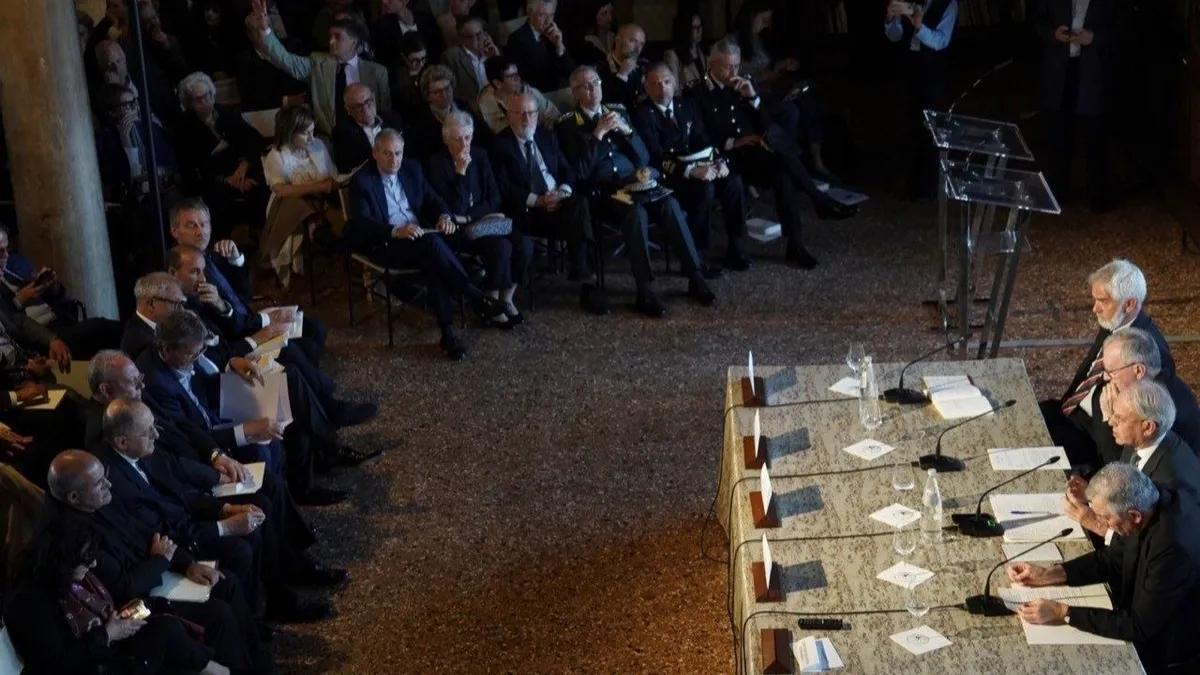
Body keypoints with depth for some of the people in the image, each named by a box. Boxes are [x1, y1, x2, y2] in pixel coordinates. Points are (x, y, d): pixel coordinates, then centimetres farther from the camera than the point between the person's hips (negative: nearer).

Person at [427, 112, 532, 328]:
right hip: (460, 230, -5)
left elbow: (494, 199, 6)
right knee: (501, 246, -30)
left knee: (524, 244, -20)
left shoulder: (480, 155, 7)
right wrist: (461, 172, -22)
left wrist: (470, 216, -9)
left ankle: (506, 298, -1)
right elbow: (455, 209, -16)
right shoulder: (438, 164, -9)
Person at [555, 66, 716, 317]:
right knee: (636, 212, -34)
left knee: (670, 204, -25)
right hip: (602, 191, -4)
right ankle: (646, 292, -31)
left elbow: (643, 158, 11)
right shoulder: (567, 124, 1)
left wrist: (626, 130, -6)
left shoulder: (618, 110, 14)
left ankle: (696, 278, -20)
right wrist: (597, 134, -15)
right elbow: (580, 172, -11)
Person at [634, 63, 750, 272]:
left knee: (733, 182, -18)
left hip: (696, 168, 6)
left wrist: (718, 161, -13)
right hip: (665, 176, -6)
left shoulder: (687, 106, 11)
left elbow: (703, 140, 9)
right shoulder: (642, 114, -9)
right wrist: (691, 170, -29)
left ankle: (734, 249, -9)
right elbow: (655, 157, -18)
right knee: (705, 188, -32)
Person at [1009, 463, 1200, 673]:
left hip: (1159, 651, -7)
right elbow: (1117, 557, 3)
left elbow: (1139, 626, -29)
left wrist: (1064, 613, -25)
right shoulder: (1155, 500, -13)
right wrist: (1050, 574, -4)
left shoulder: (1173, 548, -38)